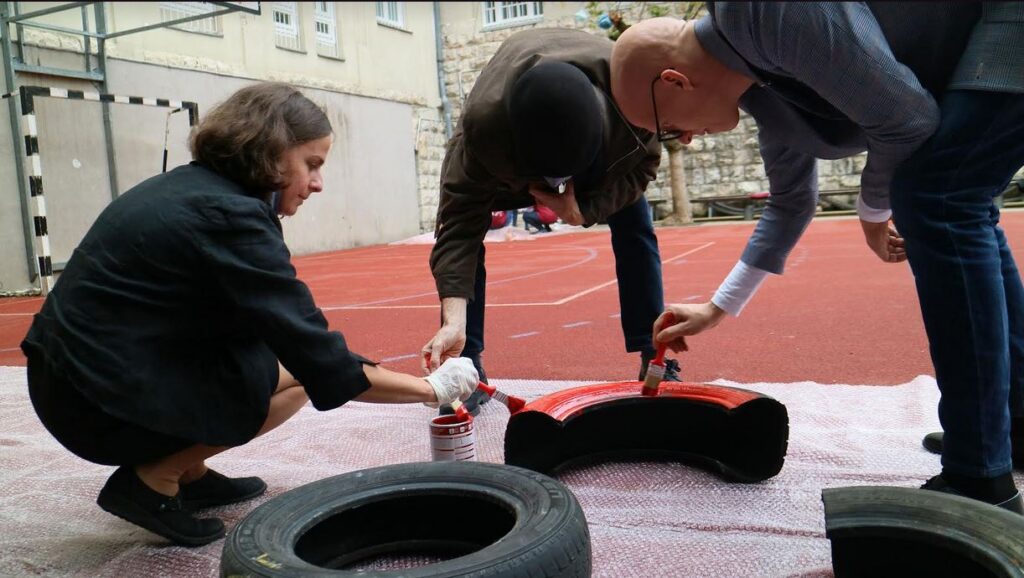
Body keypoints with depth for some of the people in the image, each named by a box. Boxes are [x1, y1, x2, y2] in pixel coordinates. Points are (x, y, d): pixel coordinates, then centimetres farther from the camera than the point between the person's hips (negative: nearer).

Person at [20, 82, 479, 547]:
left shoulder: (190, 186, 6)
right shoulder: (229, 216, -22)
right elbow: (325, 367, -22)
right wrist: (431, 389, -11)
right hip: (99, 404, -9)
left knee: (297, 351, 11)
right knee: (299, 373, -10)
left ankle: (189, 473, 14)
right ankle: (153, 480, -3)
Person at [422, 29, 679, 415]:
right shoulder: (483, 121, -45)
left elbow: (644, 163, -23)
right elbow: (461, 222, -44)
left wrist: (586, 209, -40)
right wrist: (454, 319, -54)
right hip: (507, 149, -1)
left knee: (635, 229, -11)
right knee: (455, 224, -17)